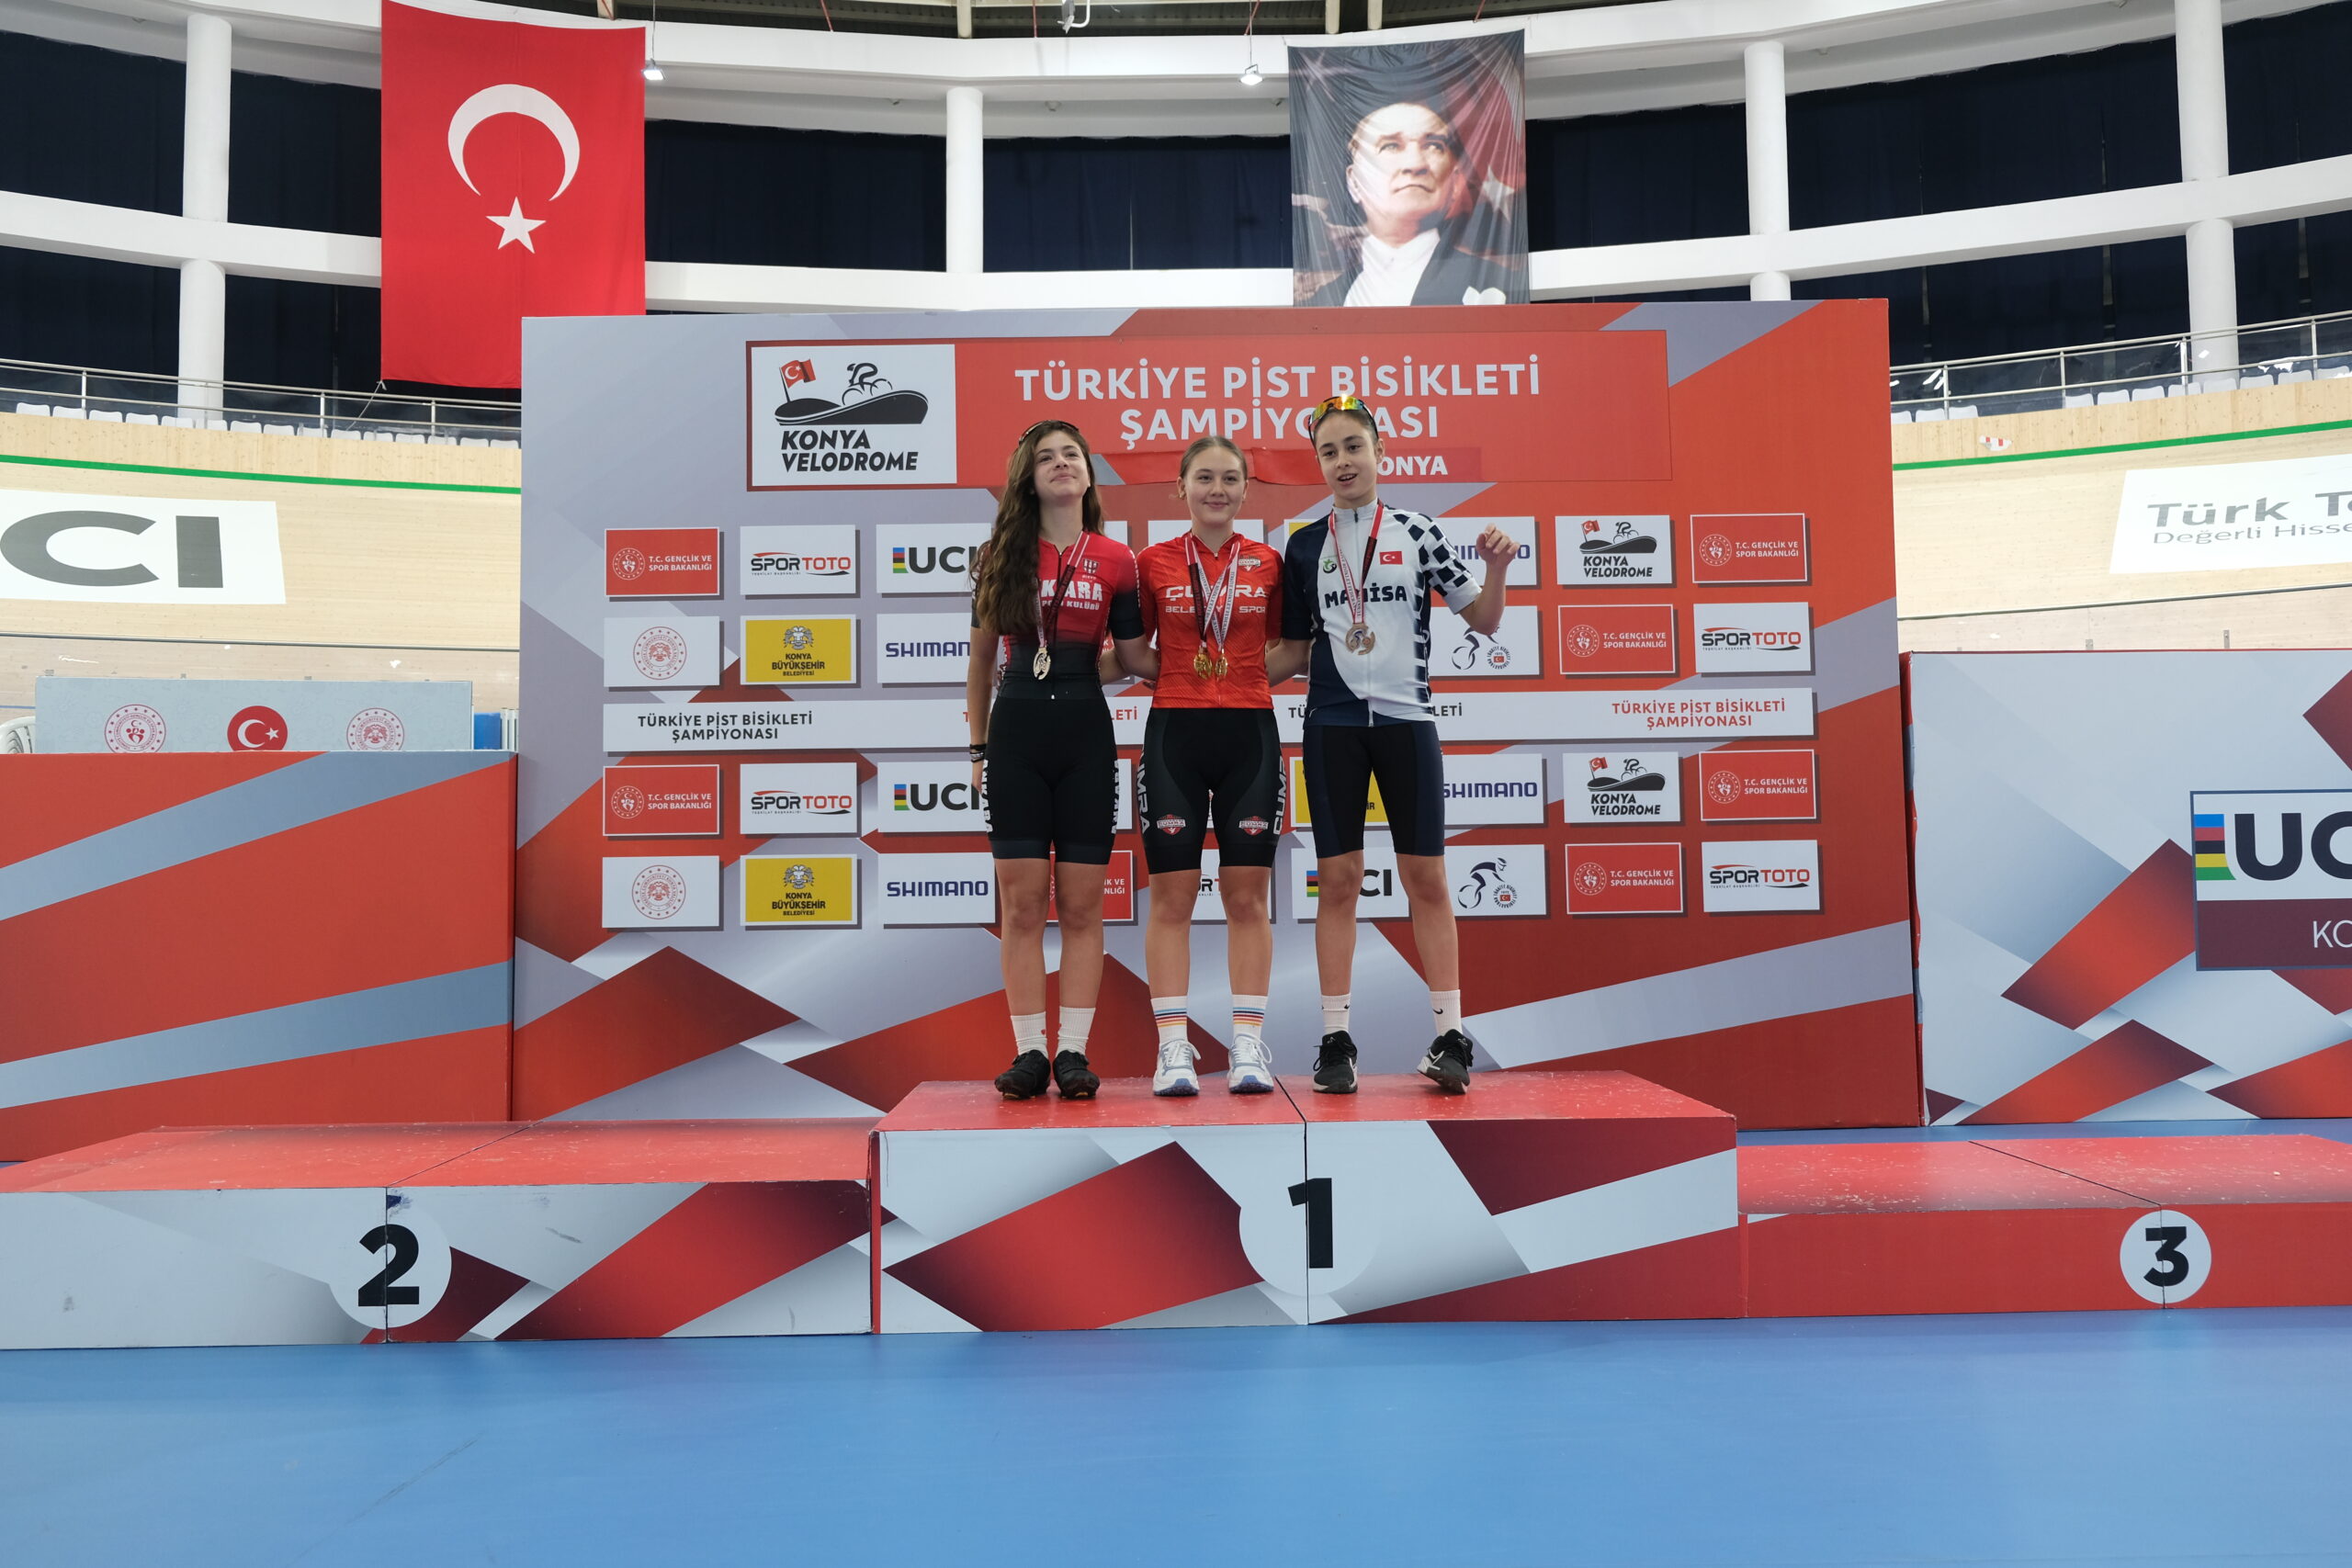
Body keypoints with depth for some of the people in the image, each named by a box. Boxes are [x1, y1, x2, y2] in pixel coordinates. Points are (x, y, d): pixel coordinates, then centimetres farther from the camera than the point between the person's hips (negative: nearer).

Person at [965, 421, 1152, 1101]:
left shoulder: (1115, 560, 3)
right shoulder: (1001, 556, 6)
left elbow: (1136, 657, 5)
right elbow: (981, 660, 11)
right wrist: (979, 748, 11)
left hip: (1086, 736, 0)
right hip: (1017, 734, 1)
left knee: (1081, 902, 1)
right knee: (1021, 901, 0)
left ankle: (1073, 1051, 8)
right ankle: (1029, 1051, 7)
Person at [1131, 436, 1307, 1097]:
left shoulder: (1268, 563, 7)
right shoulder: (1153, 562, 4)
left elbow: (1289, 651, 16)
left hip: (1248, 733, 1)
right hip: (1173, 733, -1)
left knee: (1248, 895, 3)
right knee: (1172, 896, 0)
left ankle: (1249, 1046, 9)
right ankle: (1174, 1049, 5)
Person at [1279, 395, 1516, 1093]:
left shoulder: (1417, 534, 3)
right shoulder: (1305, 546, 8)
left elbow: (1483, 620, 4)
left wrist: (1498, 568, -12)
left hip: (1406, 720, -1)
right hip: (1332, 726, 1)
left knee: (1427, 878, 1)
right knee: (1337, 879, 2)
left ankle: (1450, 1036, 8)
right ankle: (1336, 1040, 8)